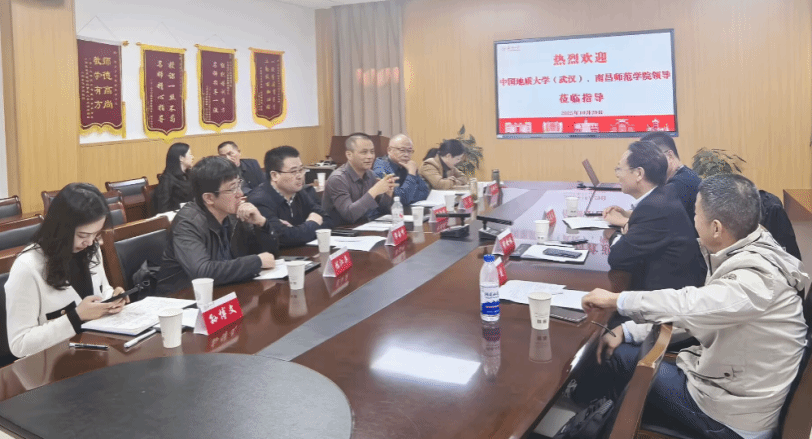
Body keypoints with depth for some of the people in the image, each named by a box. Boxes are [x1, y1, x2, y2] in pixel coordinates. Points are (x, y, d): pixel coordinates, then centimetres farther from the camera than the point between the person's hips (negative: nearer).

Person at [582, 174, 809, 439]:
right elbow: (694, 310, 6)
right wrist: (626, 332, -1)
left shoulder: (757, 278, -29)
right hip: (724, 379, 8)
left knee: (622, 359, -1)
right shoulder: (744, 256, 1)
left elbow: (687, 305, -39)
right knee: (616, 352, 6)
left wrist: (616, 300, -24)